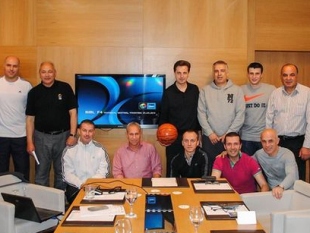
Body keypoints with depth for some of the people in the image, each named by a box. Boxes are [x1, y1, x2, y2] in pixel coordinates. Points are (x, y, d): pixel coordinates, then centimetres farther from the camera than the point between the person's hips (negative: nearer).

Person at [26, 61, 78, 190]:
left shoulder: (65, 88, -2)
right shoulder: (34, 92, 3)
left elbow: (72, 112, -2)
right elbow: (30, 118, 4)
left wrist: (72, 135, -10)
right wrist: (30, 142, -1)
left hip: (62, 136, -1)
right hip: (41, 137, 1)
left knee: (62, 172, 10)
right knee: (41, 173, 8)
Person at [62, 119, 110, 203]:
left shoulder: (100, 149, 8)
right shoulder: (69, 150, 5)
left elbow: (103, 171, 2)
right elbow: (67, 174, 0)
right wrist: (81, 184, -17)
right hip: (75, 188, -1)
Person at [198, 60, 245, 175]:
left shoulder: (237, 90, 3)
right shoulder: (205, 90, 5)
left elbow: (240, 115, -2)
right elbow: (201, 114, 2)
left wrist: (229, 133, -8)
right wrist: (210, 133, -6)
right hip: (209, 138, 1)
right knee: (208, 168, 6)